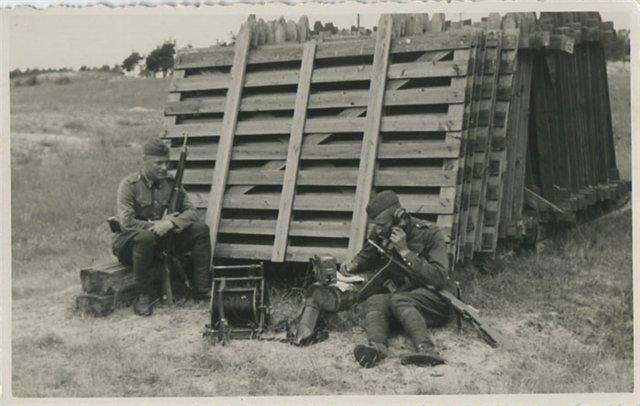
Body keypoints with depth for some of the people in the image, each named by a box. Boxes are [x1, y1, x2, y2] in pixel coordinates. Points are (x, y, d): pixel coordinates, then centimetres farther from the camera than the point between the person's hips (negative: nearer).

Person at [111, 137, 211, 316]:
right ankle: (143, 296, -26)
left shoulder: (170, 183, 2)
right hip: (129, 244, -5)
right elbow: (126, 222, -23)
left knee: (201, 229, -13)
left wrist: (171, 223, -24)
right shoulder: (129, 185, -12)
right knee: (146, 237, -41)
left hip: (162, 240, 5)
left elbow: (192, 212, -5)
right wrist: (155, 225, -22)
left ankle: (202, 288, -11)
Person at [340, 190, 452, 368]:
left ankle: (426, 349, -52)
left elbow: (439, 279, -21)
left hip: (435, 300, -5)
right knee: (373, 301, -25)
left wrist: (405, 251, -23)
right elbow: (366, 257, 24)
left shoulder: (429, 234, -12)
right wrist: (353, 265, 0)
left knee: (399, 300, -34)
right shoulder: (380, 234, 4)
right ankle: (376, 345, -52)